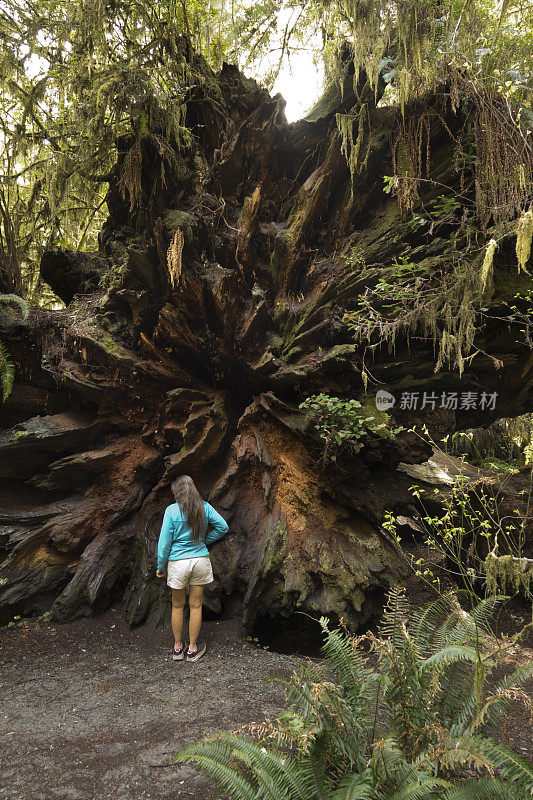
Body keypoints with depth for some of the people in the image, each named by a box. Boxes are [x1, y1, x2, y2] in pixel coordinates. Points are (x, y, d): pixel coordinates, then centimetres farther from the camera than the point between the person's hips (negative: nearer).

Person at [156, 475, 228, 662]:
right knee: (195, 606, 12)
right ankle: (193, 649, 24)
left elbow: (164, 542, -9)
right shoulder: (204, 507, -3)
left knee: (177, 606, 16)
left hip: (178, 562, -2)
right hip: (200, 560, 2)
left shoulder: (172, 511, -12)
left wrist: (161, 566, 1)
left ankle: (177, 648, 30)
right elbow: (223, 527, 3)